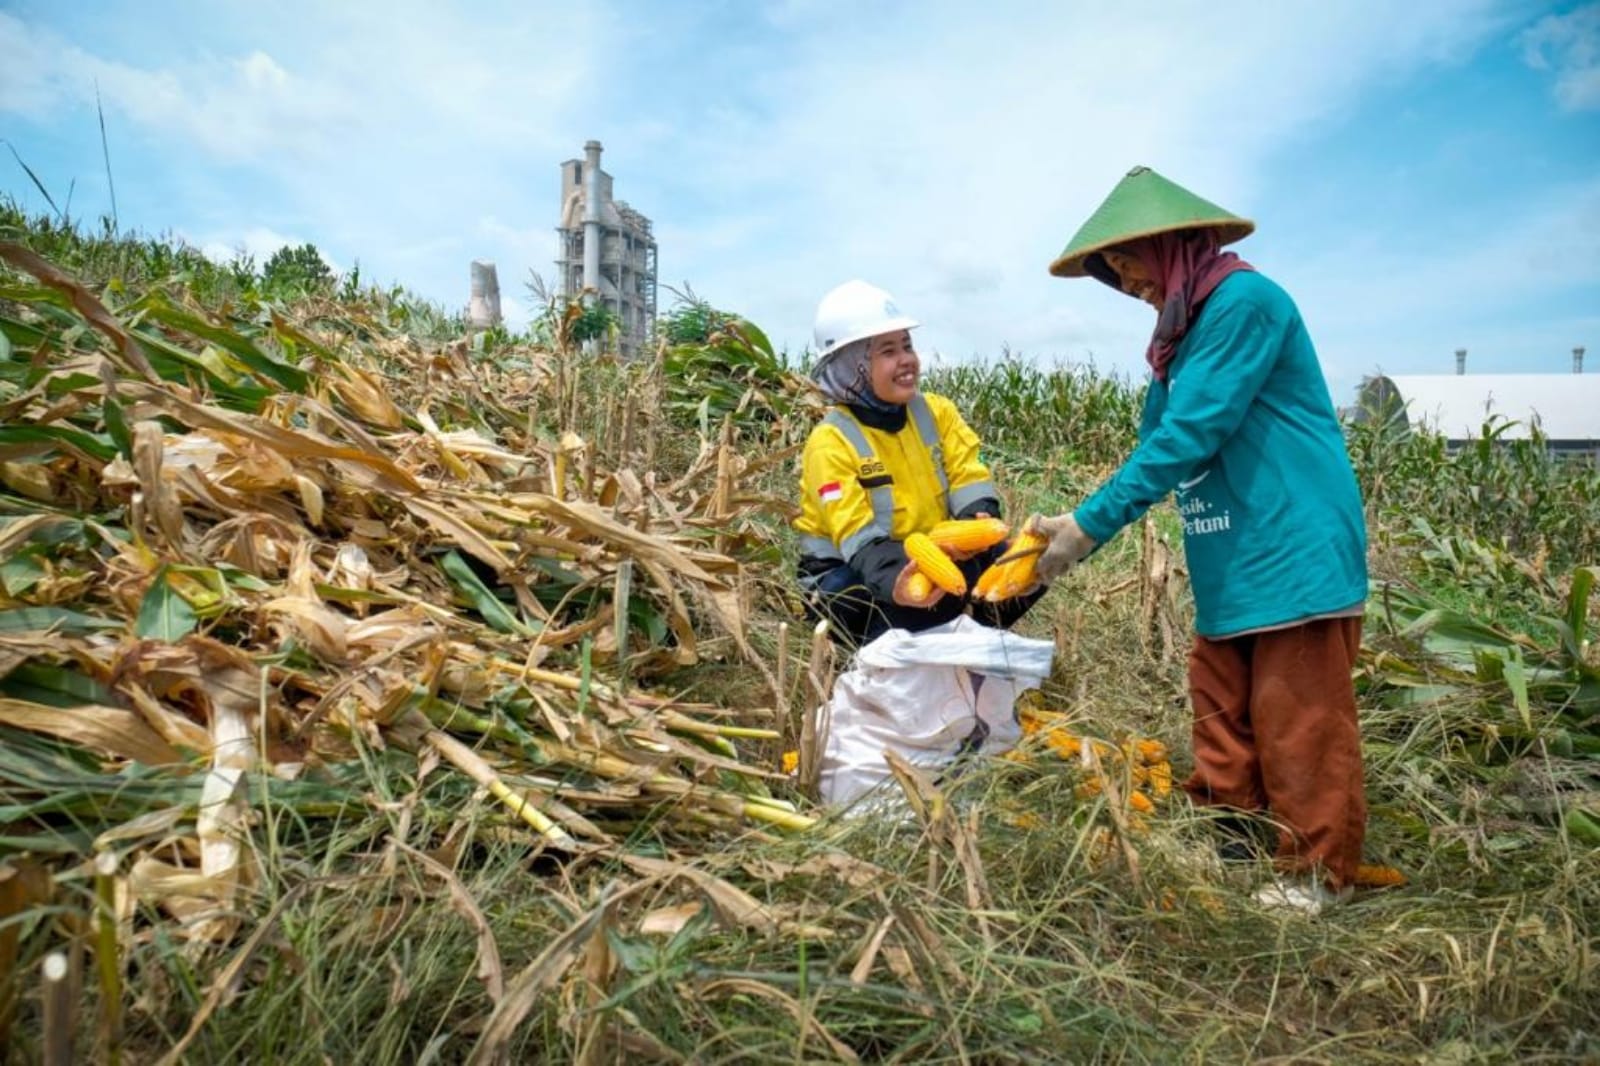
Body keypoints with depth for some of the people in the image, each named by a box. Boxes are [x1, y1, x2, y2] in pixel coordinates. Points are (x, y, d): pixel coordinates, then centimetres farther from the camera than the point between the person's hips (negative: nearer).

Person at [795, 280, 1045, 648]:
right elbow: (859, 539, -27)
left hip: (931, 560, 6)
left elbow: (969, 481, -9)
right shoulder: (831, 442, -18)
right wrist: (895, 581, -49)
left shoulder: (936, 411, 0)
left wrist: (979, 520, -34)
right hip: (848, 575, -5)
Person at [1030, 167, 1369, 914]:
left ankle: (1318, 872, 15)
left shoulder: (1243, 301, -14)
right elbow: (1160, 445, 14)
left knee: (1300, 726, 1)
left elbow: (1188, 436, -22)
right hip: (1232, 570, 9)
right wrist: (1081, 522, 2)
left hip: (1296, 555, -9)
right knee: (1221, 714, 13)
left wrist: (1092, 523, -20)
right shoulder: (1185, 329, 14)